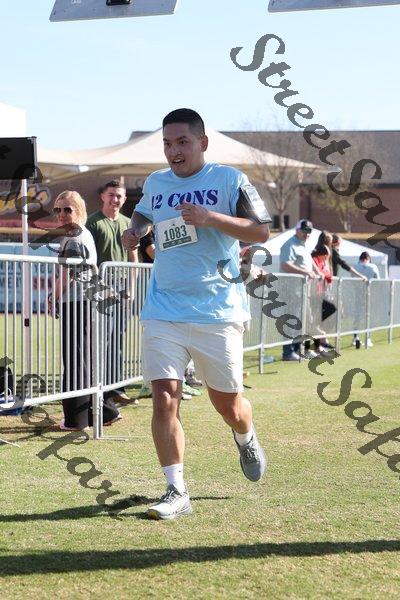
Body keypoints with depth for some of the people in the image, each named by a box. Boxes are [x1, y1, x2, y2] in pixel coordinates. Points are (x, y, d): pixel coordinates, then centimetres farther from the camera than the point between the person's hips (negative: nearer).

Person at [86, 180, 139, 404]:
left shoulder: (127, 223, 15)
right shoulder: (94, 222, -3)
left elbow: (133, 257, 19)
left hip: (122, 288, 6)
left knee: (117, 337, 10)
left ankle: (116, 387, 15)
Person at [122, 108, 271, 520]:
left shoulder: (228, 180, -4)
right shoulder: (155, 184, 10)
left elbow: (262, 231, -9)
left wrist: (210, 218, -20)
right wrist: (135, 232, 9)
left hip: (218, 312, -3)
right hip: (164, 312, 3)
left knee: (226, 403, 8)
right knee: (164, 397, -10)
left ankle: (246, 440, 44)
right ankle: (176, 492, -3)